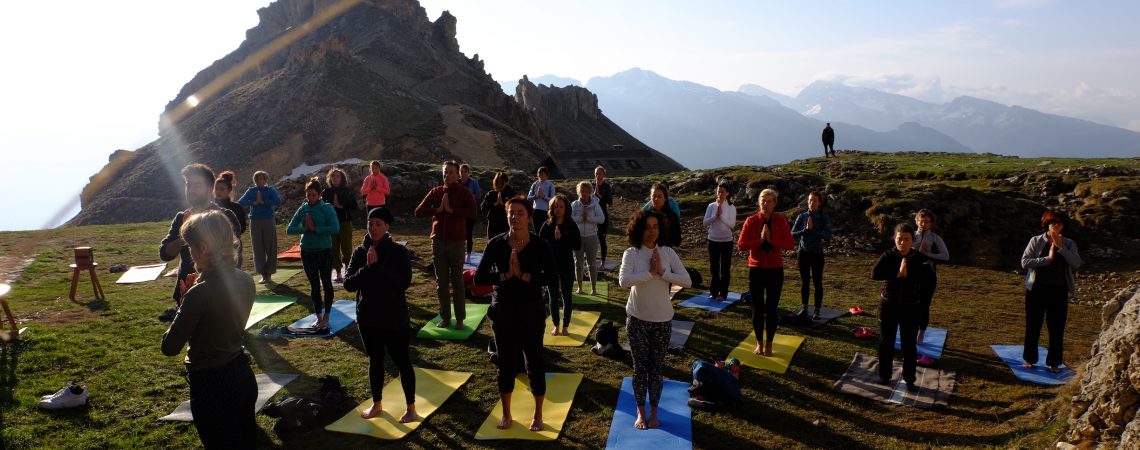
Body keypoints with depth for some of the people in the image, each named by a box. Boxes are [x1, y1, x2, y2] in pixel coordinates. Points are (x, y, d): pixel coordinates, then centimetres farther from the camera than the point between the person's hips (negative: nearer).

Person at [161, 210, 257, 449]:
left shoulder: (200, 293, -25)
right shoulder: (245, 281, -3)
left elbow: (170, 347, -17)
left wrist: (184, 298, -9)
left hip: (211, 386, -7)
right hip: (243, 376, 7)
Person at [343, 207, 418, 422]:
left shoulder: (398, 251, -11)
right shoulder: (359, 252, 0)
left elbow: (404, 282, -22)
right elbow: (348, 284, -6)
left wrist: (377, 266, -25)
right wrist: (367, 268, -21)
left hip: (394, 318, -4)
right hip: (367, 317, 4)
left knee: (402, 361, 4)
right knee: (375, 361, 17)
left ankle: (411, 408, 16)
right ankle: (376, 405, 33)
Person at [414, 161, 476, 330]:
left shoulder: (464, 192, -1)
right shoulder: (435, 191, 9)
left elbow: (472, 212, -18)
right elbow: (419, 211, 2)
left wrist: (451, 210, -17)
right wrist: (437, 209, -10)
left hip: (456, 241, -3)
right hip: (438, 241, 4)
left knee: (457, 281, 2)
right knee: (441, 281, 8)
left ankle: (460, 318, 8)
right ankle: (445, 317, 16)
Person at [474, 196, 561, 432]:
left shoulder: (540, 246, -9)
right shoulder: (496, 244, -5)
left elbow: (552, 278, -16)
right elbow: (479, 277, -7)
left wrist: (523, 275, -22)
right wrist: (505, 276, -19)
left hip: (531, 312, -1)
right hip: (503, 312, 2)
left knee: (535, 361, 8)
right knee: (506, 362, 12)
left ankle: (538, 415, 27)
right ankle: (506, 414, 30)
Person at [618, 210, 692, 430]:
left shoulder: (668, 252, -5)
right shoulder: (631, 253, -10)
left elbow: (687, 281, -11)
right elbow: (623, 281, -26)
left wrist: (662, 272, -21)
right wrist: (650, 272, -25)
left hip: (663, 320, 1)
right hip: (637, 319, -1)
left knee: (656, 368, 11)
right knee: (640, 367, 9)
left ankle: (653, 412, 26)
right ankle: (641, 413, 24)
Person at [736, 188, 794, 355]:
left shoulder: (781, 221, -4)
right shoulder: (751, 221, -5)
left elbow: (790, 244, -9)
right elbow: (741, 245, -9)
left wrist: (772, 241, -20)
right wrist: (760, 240, -19)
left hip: (775, 270, 0)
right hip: (756, 269, 0)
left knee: (771, 308, 7)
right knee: (757, 308, 8)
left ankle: (769, 344, 20)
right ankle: (759, 343, 23)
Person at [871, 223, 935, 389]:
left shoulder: (920, 258, -6)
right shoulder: (888, 256, -7)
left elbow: (928, 277, -21)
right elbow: (875, 274, -21)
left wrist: (909, 274, -29)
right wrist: (897, 273, -28)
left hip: (910, 307, 0)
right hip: (888, 305, 0)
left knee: (909, 344, 7)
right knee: (886, 342, 10)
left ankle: (909, 379, 20)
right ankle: (884, 374, 25)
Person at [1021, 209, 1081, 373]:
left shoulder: (1069, 244, 4)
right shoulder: (1036, 241, -1)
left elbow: (1077, 264, -11)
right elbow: (1025, 262, -10)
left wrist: (1061, 247, -15)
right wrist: (1047, 259, -17)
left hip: (1059, 291, 1)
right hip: (1036, 289, -1)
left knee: (1057, 329, 5)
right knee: (1033, 326, 8)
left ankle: (1054, 362, 17)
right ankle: (1029, 359, 21)